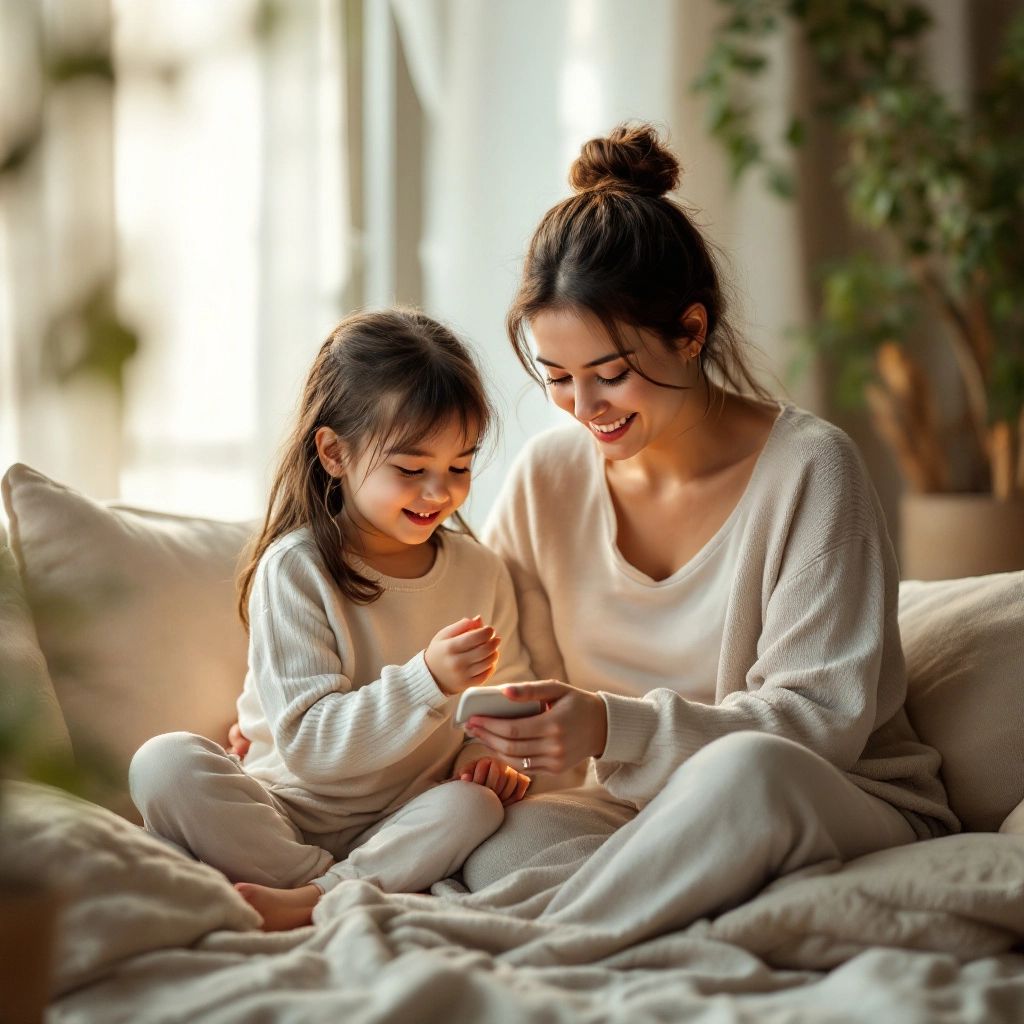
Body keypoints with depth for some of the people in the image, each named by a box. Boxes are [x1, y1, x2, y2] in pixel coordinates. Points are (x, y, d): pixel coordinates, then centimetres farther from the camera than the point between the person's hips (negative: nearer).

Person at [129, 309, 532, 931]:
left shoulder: (481, 572, 4)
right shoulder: (296, 568, -10)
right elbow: (310, 741, -18)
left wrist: (492, 754, -9)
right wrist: (430, 680, -30)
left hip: (409, 824, 3)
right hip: (286, 816, -2)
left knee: (478, 803, -29)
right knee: (165, 763, -27)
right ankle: (347, 896, -28)